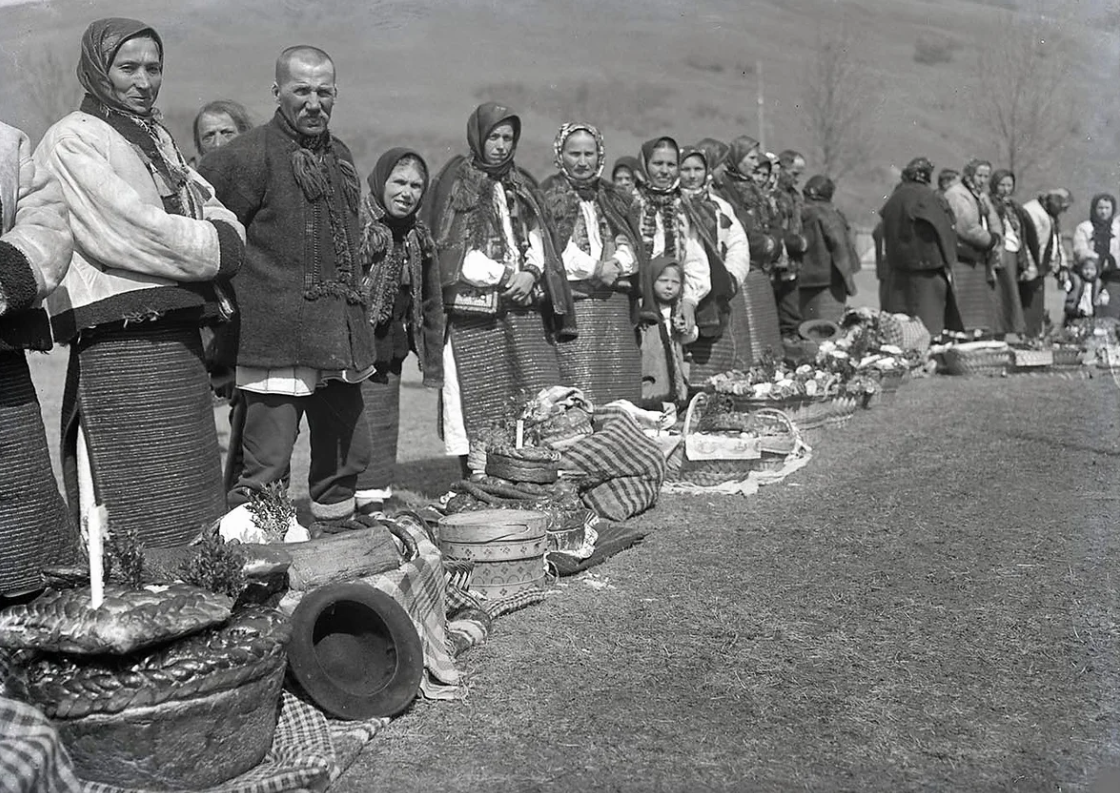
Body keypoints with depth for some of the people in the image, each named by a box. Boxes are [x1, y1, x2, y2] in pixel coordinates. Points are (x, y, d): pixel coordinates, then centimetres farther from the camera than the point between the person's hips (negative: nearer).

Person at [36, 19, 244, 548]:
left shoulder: (157, 138, 22)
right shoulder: (72, 140, -4)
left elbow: (212, 209, 17)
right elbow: (132, 228, -15)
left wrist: (223, 234, -6)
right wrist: (212, 247, -5)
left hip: (178, 339, 8)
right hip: (121, 344, -8)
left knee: (191, 506, 9)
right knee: (137, 510, -8)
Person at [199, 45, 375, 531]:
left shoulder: (340, 157, 16)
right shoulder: (249, 155, -9)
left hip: (340, 340, 8)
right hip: (277, 338, -8)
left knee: (346, 457, 15)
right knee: (267, 464, -7)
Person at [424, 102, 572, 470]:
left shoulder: (521, 185, 20)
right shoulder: (455, 181, 2)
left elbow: (537, 239, 16)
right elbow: (450, 248, -6)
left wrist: (530, 273, -6)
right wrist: (503, 276, -11)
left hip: (523, 302, 5)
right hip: (474, 304, -5)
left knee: (537, 391, -4)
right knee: (478, 394, -6)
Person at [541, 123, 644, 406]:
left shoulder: (613, 199, 20)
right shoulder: (549, 198, 2)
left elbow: (629, 247, 13)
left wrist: (617, 264, -9)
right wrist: (595, 269, -12)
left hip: (616, 305, 5)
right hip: (573, 305, -5)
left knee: (621, 396, 1)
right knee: (581, 396, -12)